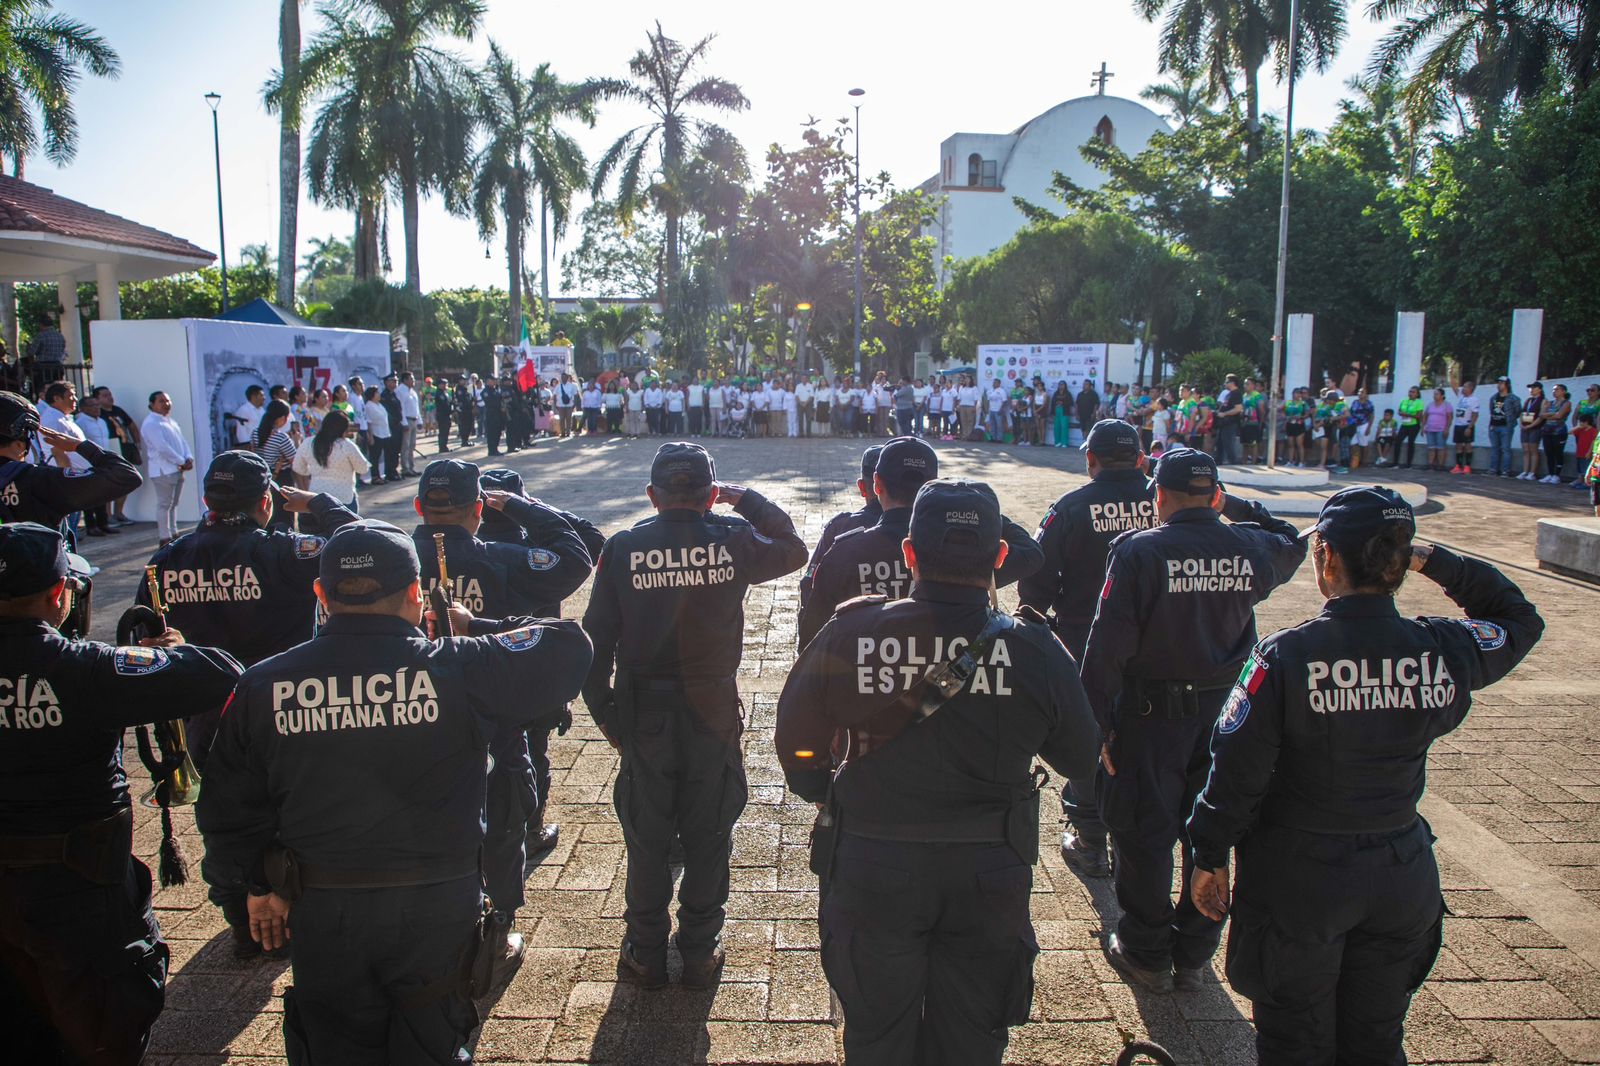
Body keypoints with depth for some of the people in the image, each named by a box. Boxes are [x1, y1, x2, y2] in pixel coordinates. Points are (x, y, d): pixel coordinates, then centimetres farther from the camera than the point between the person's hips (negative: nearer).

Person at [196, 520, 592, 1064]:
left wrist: (258, 884, 16)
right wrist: (477, 631, 2)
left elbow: (229, 806, 2)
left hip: (321, 914, 2)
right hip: (438, 908, -2)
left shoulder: (262, 687, -8)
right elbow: (566, 650, -10)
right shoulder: (457, 669, -18)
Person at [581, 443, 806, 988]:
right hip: (715, 712, 0)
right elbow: (793, 549, 11)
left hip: (643, 715, 0)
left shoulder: (623, 548, -8)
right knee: (708, 839, 14)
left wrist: (603, 710, 5)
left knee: (646, 840, 15)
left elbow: (598, 636, -5)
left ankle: (646, 954, 27)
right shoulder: (733, 540, -9)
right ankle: (701, 952, 26)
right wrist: (745, 499, 14)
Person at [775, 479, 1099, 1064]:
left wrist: (821, 794, 16)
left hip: (871, 870, 0)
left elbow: (797, 738, -3)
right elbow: (1080, 760, -2)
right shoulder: (1037, 652, -16)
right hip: (989, 875, 1)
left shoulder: (848, 636, -16)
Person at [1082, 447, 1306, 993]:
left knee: (1144, 833, 10)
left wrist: (1096, 721, -12)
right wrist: (1236, 508, 20)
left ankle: (1147, 954, 23)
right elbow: (1292, 544, 24)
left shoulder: (1139, 551, -16)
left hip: (1150, 716, -4)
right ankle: (1195, 953, 31)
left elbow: (1109, 645, -18)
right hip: (1224, 711, 5)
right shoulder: (1251, 549, -3)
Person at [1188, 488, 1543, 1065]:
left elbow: (1238, 770, -16)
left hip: (1298, 879, -3)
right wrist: (1434, 561, 4)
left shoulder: (1285, 657, -20)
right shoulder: (1444, 650, -9)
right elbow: (1519, 617, 13)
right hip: (1402, 877, 4)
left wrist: (1210, 856, -3)